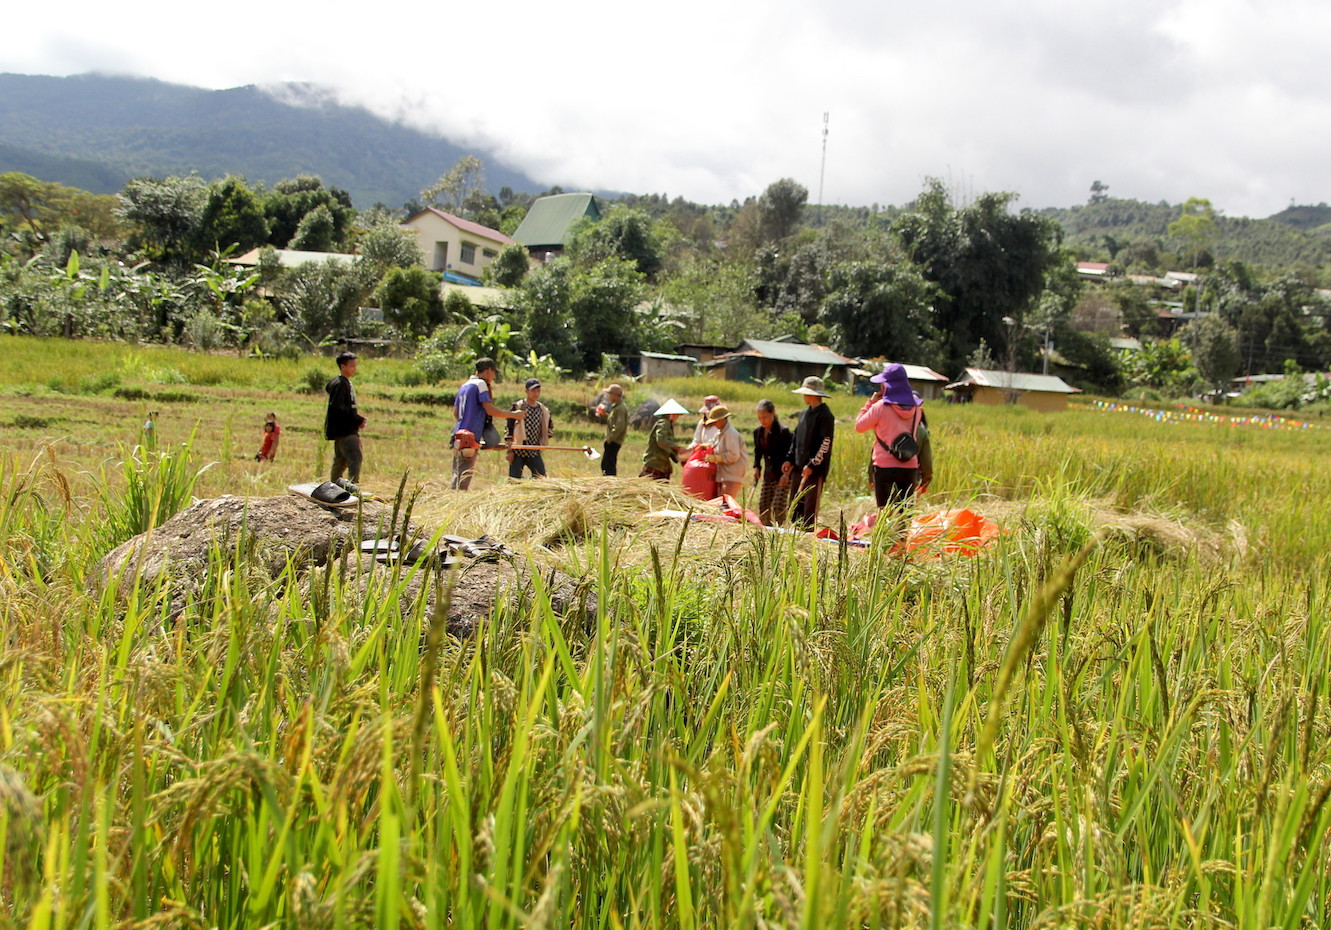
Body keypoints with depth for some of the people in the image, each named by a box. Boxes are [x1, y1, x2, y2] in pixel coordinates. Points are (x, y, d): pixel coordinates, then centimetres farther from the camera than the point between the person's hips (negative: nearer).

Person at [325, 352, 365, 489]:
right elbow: (338, 408, -20)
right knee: (355, 457, -17)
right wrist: (358, 420, -14)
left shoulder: (347, 384, 19)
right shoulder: (339, 384, -12)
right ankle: (352, 485, -23)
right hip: (344, 431, -10)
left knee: (340, 460, 14)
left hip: (347, 430, 10)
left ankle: (334, 483, 19)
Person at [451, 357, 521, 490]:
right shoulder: (480, 384, -6)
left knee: (457, 475, 10)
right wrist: (513, 415, -6)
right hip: (469, 438, -9)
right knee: (465, 476, -9)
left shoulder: (465, 385, 20)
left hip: (458, 435, 9)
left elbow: (455, 412, 21)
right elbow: (490, 410, -14)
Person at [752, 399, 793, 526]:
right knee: (763, 505, 8)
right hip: (768, 476, 7)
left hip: (783, 474, -7)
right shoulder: (757, 432, 5)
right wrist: (756, 467, 5)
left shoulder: (783, 432, -16)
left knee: (778, 506, -13)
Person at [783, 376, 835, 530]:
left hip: (815, 470, -9)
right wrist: (790, 459, 13)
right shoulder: (805, 413, 15)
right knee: (795, 504, 13)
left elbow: (825, 443, -16)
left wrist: (812, 465, -18)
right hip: (799, 466, 9)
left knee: (810, 505, -7)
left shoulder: (825, 415, -11)